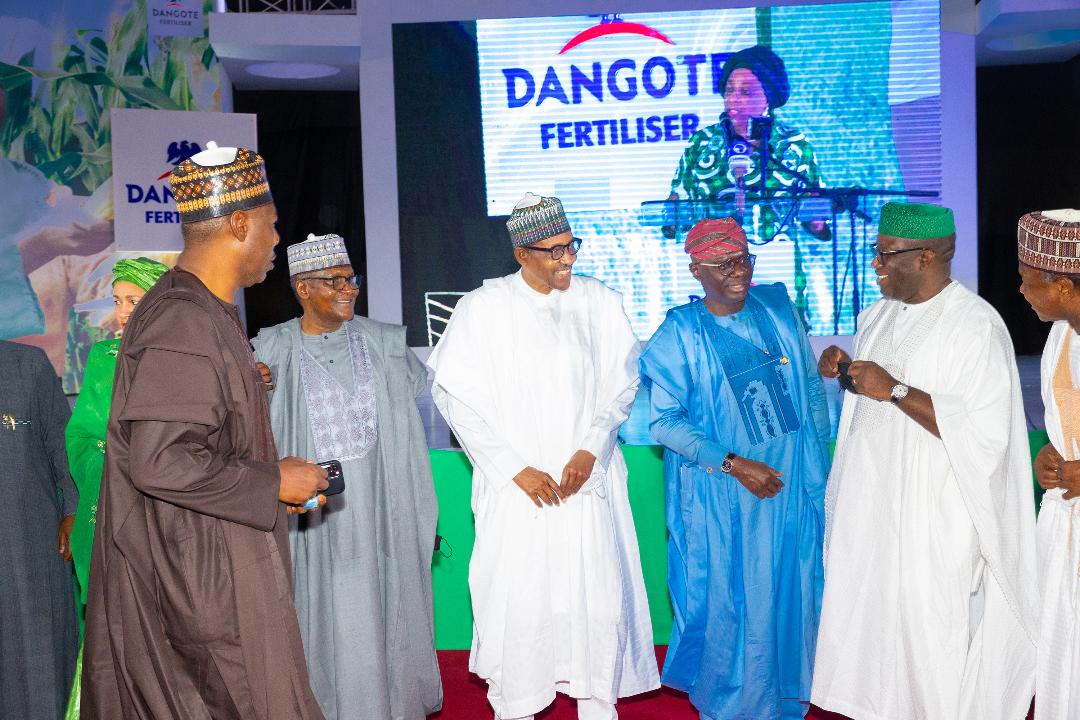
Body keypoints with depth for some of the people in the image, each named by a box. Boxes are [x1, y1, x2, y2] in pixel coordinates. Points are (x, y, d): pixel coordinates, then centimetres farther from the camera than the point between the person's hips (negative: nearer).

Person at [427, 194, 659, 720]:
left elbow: (623, 382, 9)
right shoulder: (483, 307, -3)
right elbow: (454, 392, -3)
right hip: (517, 484, -2)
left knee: (600, 592, 3)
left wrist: (591, 449, -6)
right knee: (516, 597, 0)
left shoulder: (601, 302, 4)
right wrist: (515, 468, -7)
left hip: (588, 478, 2)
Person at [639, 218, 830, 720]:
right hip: (723, 499, -4)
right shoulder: (680, 334, -10)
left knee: (792, 594, 15)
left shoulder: (778, 310, 3)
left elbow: (811, 387, 10)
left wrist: (820, 464, 7)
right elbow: (665, 419, -13)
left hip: (794, 487, 4)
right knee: (730, 603, 8)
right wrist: (733, 464, -20)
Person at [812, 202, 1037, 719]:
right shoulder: (882, 313, 7)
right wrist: (843, 370, 1)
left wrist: (894, 390, -25)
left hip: (932, 519, -7)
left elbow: (986, 433, -23)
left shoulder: (976, 325, -16)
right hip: (871, 503, 7)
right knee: (872, 618, 16)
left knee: (931, 636, 4)